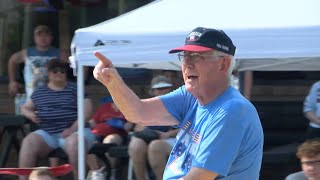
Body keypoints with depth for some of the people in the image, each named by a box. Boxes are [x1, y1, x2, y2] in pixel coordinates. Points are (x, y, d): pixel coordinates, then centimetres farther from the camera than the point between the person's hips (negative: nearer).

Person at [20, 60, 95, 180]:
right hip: (47, 133, 3)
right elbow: (25, 108, 27)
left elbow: (87, 111, -2)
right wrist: (30, 115, 1)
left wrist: (73, 128, -15)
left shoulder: (75, 89, 7)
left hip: (73, 133, -3)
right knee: (28, 142, -27)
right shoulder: (39, 92, 17)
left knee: (74, 143, -38)